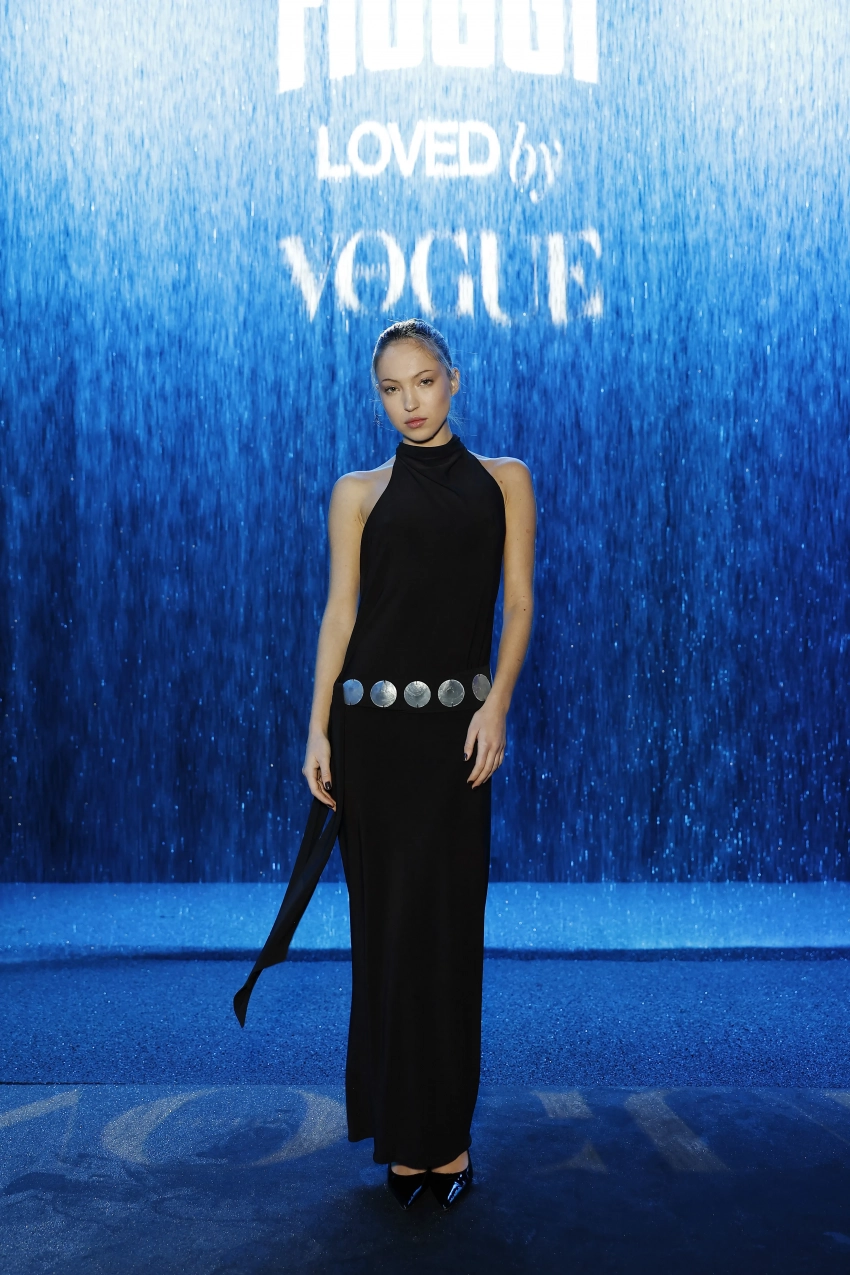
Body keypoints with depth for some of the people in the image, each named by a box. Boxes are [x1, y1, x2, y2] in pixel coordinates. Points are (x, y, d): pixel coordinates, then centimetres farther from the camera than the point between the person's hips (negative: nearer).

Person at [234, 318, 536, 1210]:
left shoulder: (503, 480, 9)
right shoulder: (358, 492, 9)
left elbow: (519, 604, 3)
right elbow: (339, 612, 4)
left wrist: (497, 703, -10)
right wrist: (318, 731, -4)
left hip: (455, 725, 0)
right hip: (370, 721, 1)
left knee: (442, 924, 3)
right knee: (387, 924, 6)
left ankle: (441, 1131, 17)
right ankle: (406, 1133, 19)